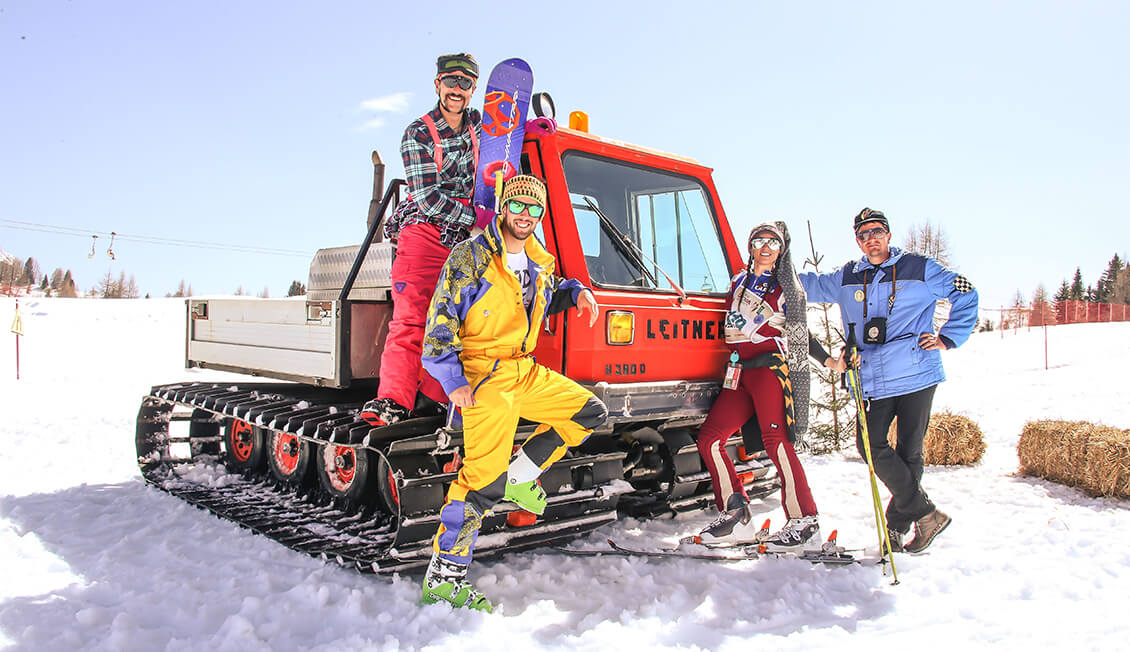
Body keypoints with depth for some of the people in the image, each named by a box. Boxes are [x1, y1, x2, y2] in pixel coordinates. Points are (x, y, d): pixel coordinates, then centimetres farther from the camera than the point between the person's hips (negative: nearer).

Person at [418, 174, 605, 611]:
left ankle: (519, 476, 11)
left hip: (524, 371, 8)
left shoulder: (538, 261, 14)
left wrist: (577, 292, 12)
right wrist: (453, 381, -18)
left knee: (591, 413, 8)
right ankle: (443, 577, -8)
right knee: (484, 475, -15)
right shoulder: (471, 256, -6)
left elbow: (550, 294, 36)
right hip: (481, 374, -8)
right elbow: (441, 321, -9)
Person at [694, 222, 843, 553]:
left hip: (770, 366, -5)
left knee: (775, 440, -19)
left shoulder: (786, 288, 9)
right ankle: (736, 516, 2)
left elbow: (801, 332, 12)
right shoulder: (738, 283, 21)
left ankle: (805, 524, -15)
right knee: (709, 439, -4)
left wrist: (829, 361, 4)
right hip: (739, 372, 5)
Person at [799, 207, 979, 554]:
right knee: (870, 445, -8)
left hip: (916, 374, -3)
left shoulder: (919, 268, 5)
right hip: (871, 379, 3)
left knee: (909, 451, 2)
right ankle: (925, 514, 4)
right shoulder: (846, 278, 13)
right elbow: (807, 286, 26)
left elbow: (966, 293, 13)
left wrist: (948, 337, 5)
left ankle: (897, 523, 15)